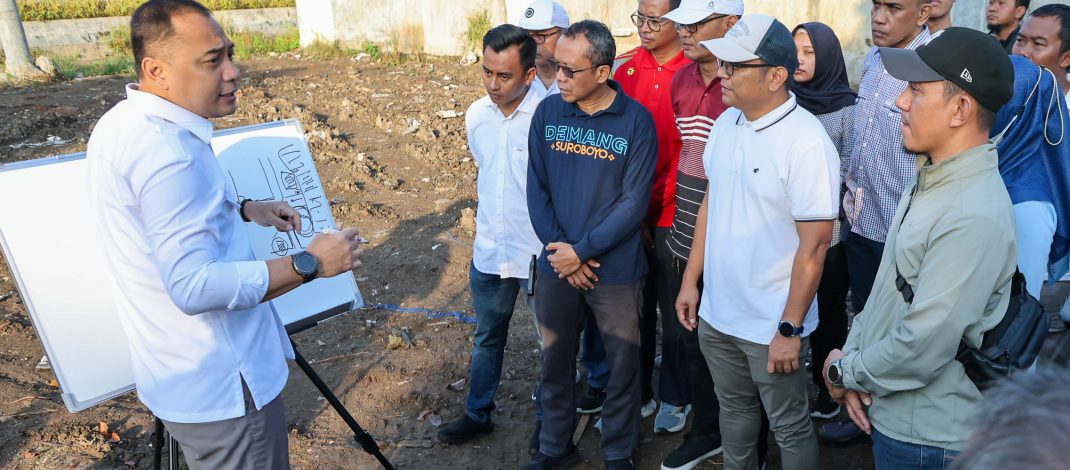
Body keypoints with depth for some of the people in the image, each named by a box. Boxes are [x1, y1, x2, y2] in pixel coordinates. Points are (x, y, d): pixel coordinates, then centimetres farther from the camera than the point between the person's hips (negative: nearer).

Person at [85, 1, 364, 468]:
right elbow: (195, 286, -31)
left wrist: (241, 209, 12)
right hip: (220, 385, -10)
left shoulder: (120, 123, 5)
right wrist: (308, 263, -26)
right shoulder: (166, 148, -28)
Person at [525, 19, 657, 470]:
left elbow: (634, 201, -13)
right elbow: (536, 188, 0)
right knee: (555, 363, 15)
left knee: (622, 368, 11)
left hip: (616, 270, -2)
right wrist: (559, 250, -11)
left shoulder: (636, 120, -11)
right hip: (555, 265, 3)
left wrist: (581, 251, -16)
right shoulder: (547, 112, -2)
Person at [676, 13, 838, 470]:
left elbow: (814, 245, -19)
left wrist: (790, 329, -17)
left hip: (771, 324, -6)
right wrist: (691, 278, 9)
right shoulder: (725, 123, 0)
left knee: (789, 428, 15)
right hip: (717, 313, 6)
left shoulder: (806, 141, -20)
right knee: (733, 409, 24)